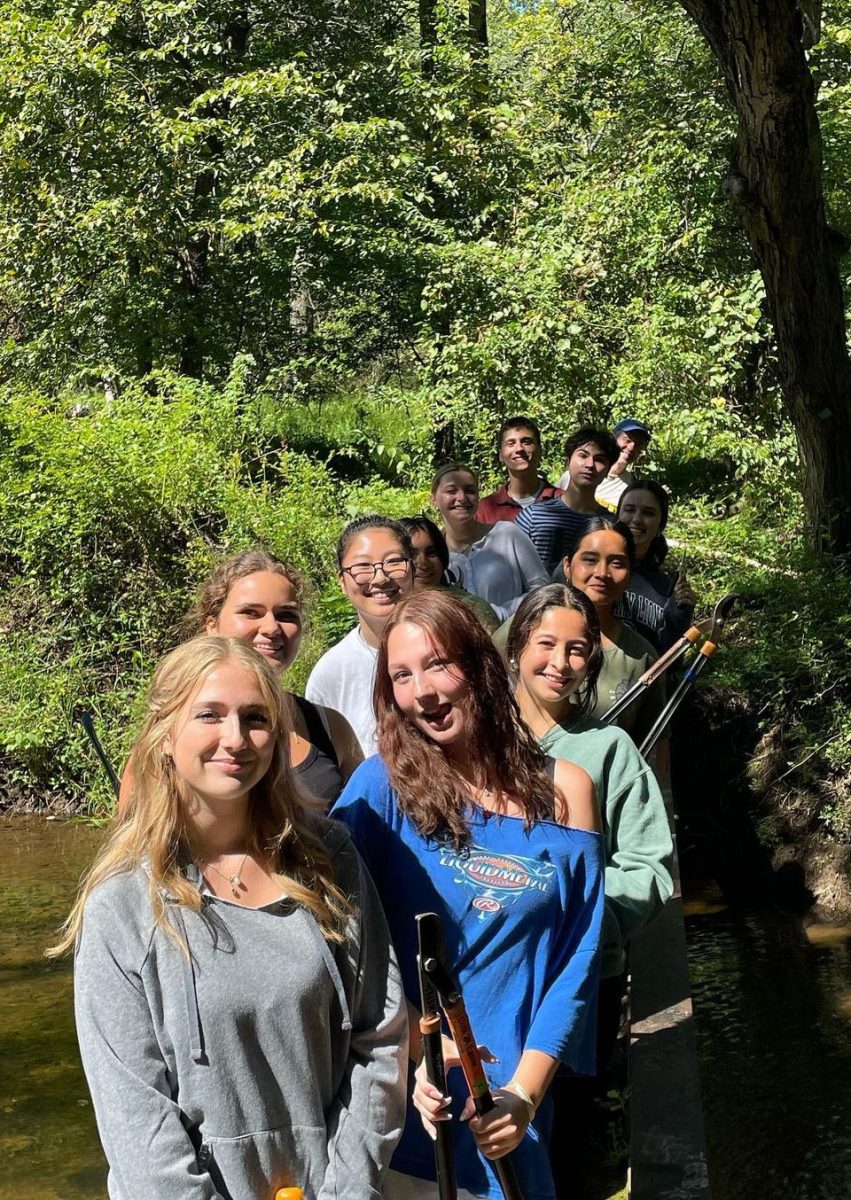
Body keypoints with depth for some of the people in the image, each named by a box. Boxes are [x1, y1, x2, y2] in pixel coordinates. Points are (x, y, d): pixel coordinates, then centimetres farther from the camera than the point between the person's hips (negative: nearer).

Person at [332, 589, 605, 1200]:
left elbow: (578, 957, -2)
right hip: (395, 1096, -1)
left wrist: (525, 1091, -11)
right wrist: (416, 1043, -21)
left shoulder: (563, 790, -1)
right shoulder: (383, 784, -6)